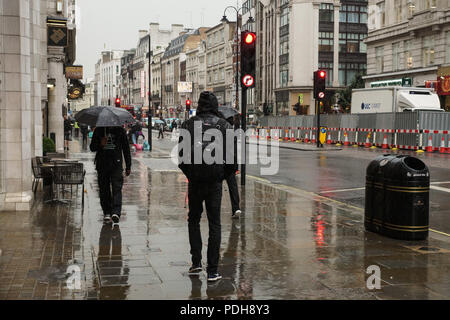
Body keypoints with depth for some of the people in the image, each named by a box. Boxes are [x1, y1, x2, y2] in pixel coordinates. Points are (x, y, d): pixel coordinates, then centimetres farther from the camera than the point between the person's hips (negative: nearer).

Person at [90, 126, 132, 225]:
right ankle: (107, 213, 12)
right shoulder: (98, 130, 7)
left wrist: (128, 166, 7)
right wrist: (100, 144, -14)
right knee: (104, 190, 4)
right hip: (102, 165, 2)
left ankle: (116, 212, -19)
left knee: (117, 188, -13)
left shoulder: (119, 130, 5)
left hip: (116, 164, -1)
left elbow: (126, 148, 9)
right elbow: (92, 148, 9)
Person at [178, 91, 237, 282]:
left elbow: (181, 153, -1)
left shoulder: (188, 125, 1)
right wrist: (224, 175, 8)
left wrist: (189, 173, 11)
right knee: (214, 223, 5)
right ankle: (212, 271, 5)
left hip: (194, 180, 1)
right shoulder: (224, 125, 1)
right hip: (215, 180, 0)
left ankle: (196, 263, 13)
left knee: (193, 220, 18)